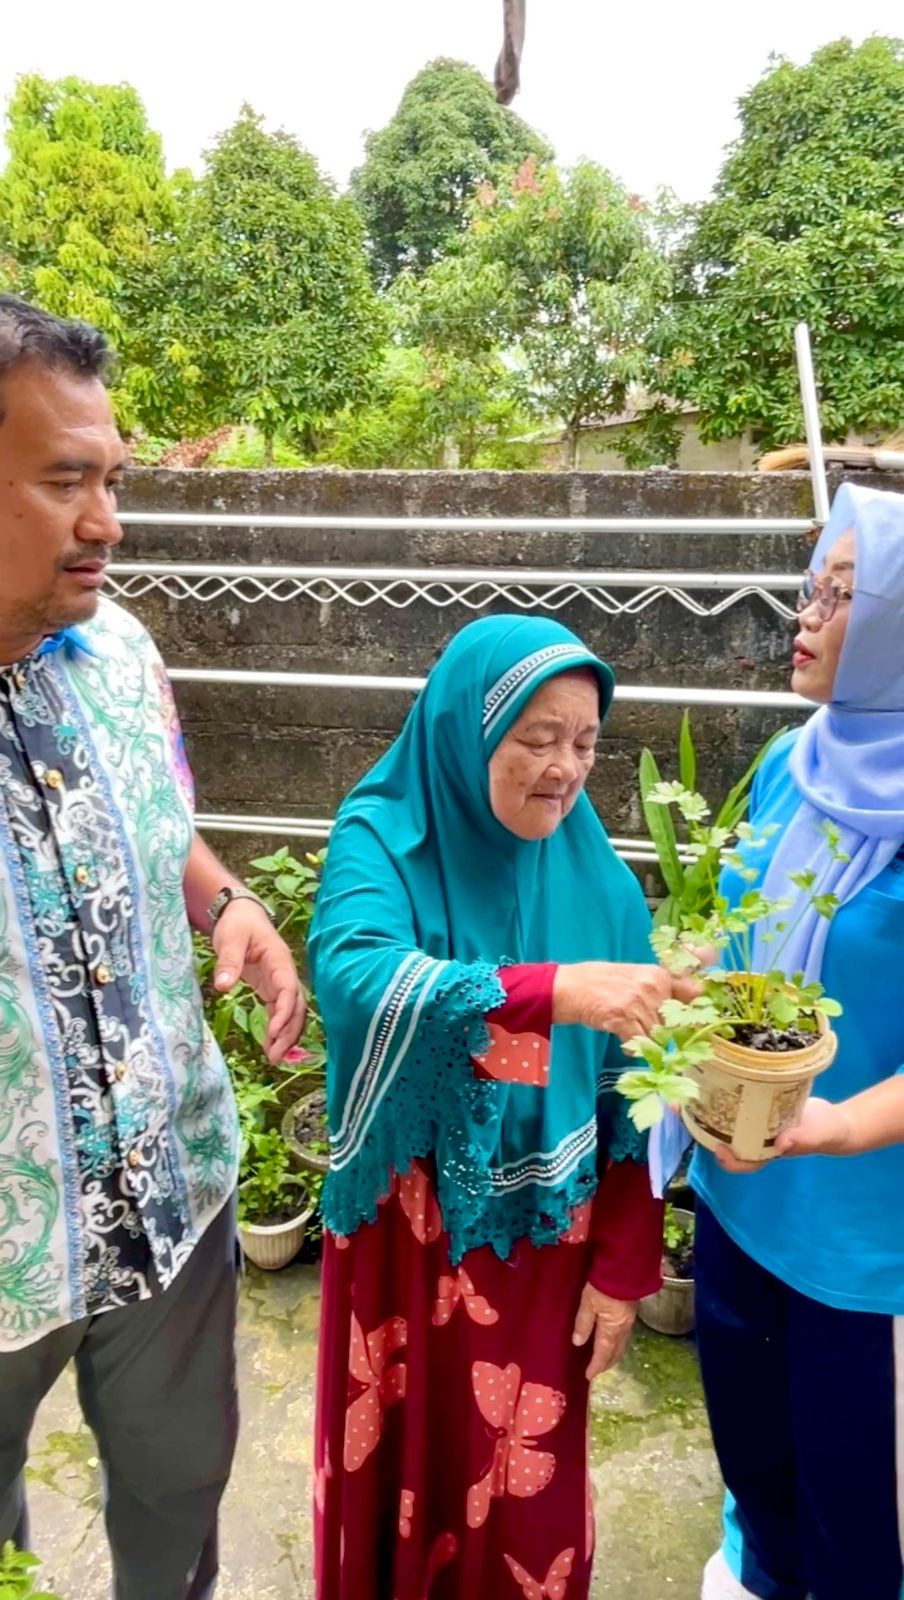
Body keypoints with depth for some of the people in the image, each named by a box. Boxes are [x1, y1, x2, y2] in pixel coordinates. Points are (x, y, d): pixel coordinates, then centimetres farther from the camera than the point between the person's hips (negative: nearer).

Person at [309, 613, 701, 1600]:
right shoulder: (383, 842, -15)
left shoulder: (596, 881, -7)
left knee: (526, 1488, 16)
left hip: (541, 1234, 2)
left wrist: (623, 1262, -1)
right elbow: (354, 976, -36)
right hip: (405, 1229, -1)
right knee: (394, 1463, 19)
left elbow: (626, 1089, -2)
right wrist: (557, 990, -46)